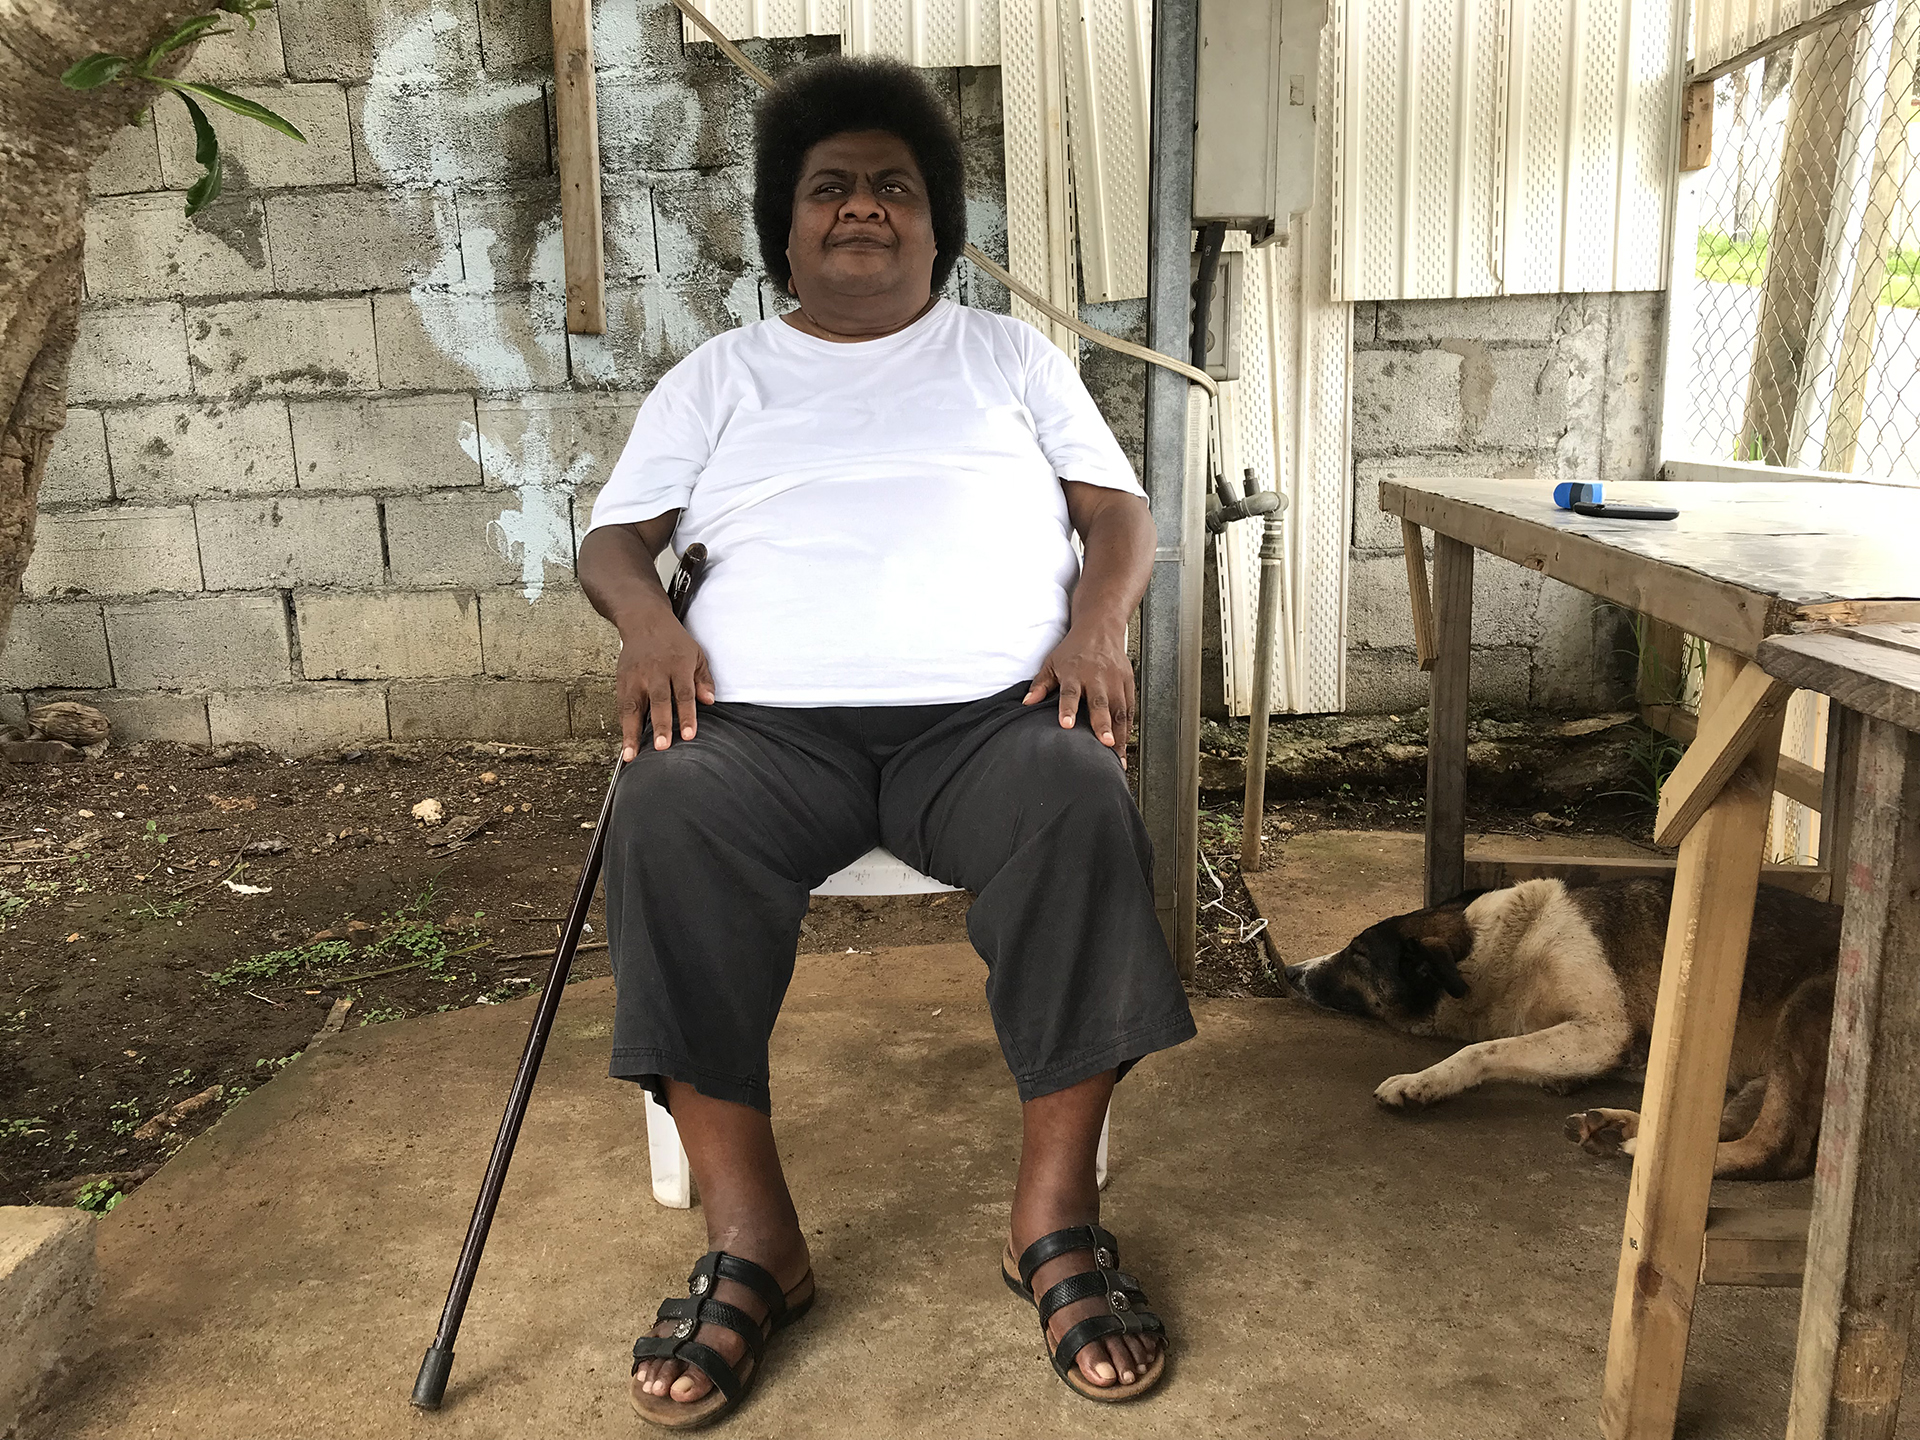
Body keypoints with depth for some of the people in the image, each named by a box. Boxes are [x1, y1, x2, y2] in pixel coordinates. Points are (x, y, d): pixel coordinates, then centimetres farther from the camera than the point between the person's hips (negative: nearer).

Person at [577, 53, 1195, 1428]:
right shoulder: (716, 377, 24)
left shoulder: (1012, 355, 23)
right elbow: (613, 538, 17)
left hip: (990, 708, 0)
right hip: (765, 717, 1)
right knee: (666, 815, -32)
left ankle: (1057, 1217, -19)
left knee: (1081, 801, -34)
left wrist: (1097, 622, -7)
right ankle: (751, 1239, -21)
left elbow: (1122, 512, 15)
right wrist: (646, 617, -7)